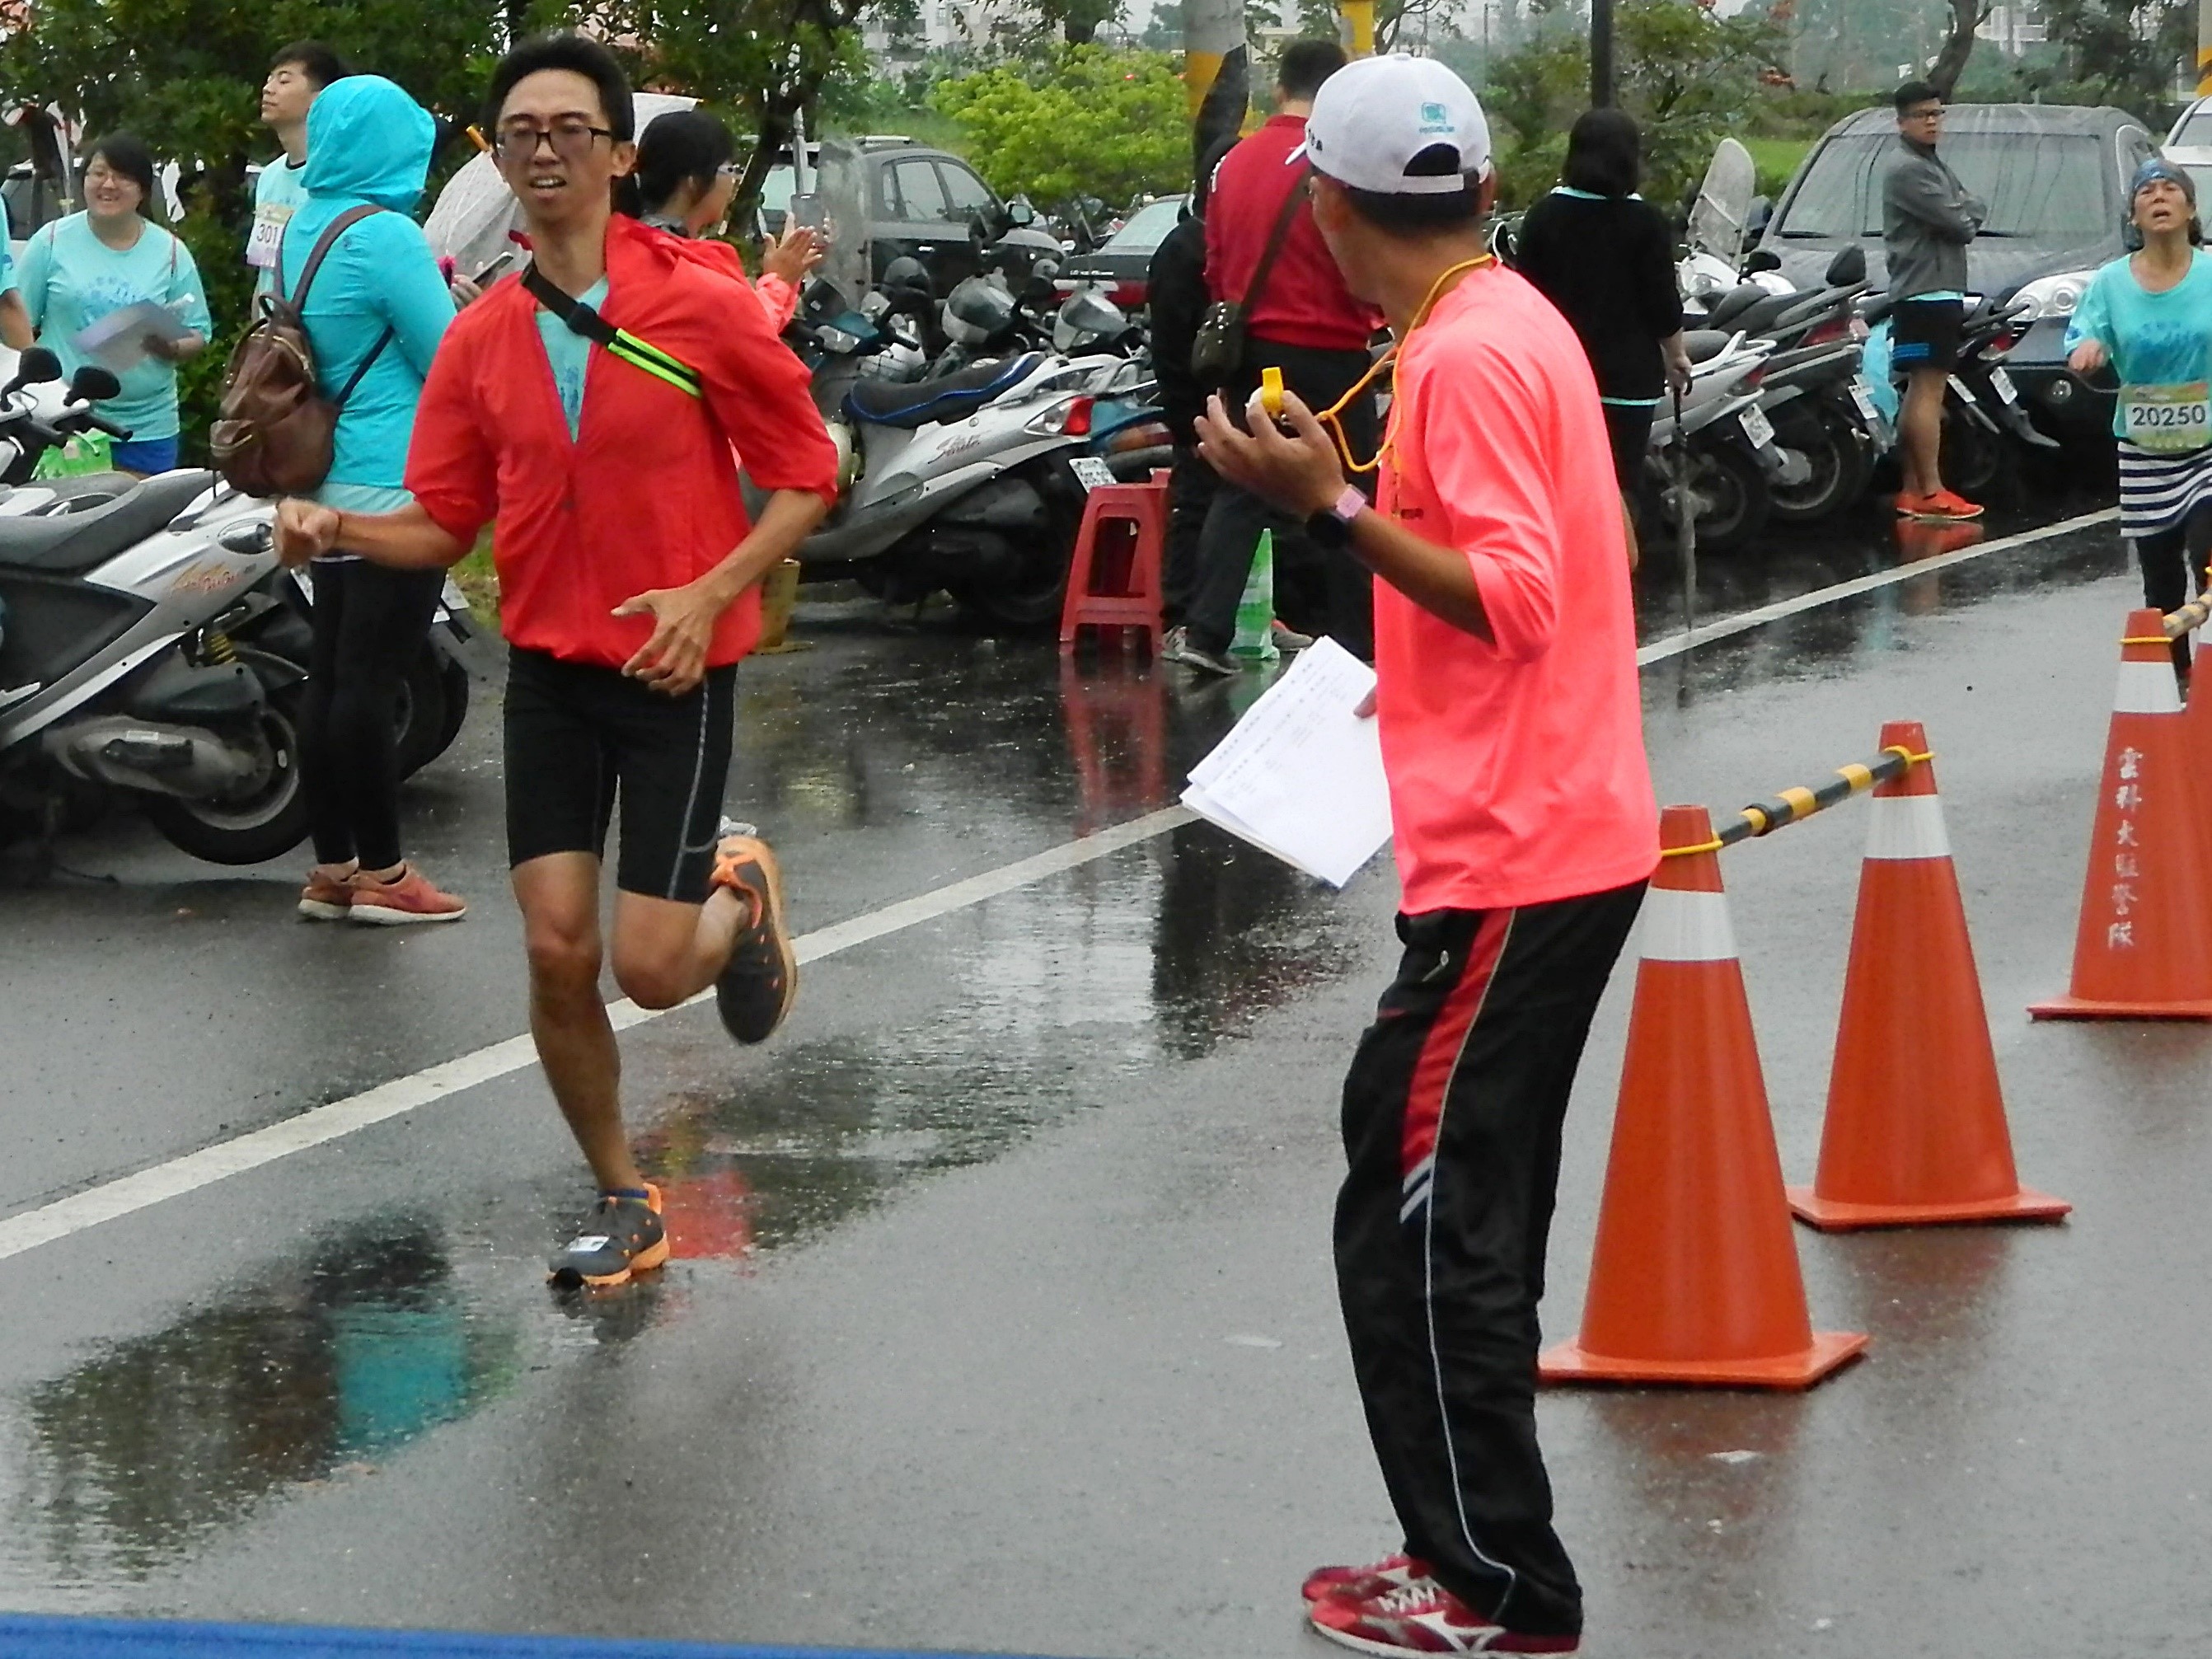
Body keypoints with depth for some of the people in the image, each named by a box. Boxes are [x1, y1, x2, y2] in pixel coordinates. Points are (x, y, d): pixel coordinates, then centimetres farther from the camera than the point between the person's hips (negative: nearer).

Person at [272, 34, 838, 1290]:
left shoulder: (700, 306, -10)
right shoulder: (481, 338, 2)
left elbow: (806, 476, -5)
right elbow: (446, 523, 6)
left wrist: (710, 594, -19)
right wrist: (342, 529, -14)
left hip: (677, 668, -4)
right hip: (549, 669, 4)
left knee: (651, 971, -8)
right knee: (557, 952, -2)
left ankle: (738, 892, 29)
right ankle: (624, 1204, 19)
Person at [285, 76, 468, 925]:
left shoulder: (300, 226, 10)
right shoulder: (385, 237, -16)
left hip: (331, 487, 9)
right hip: (397, 484, -9)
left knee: (330, 676, 10)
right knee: (371, 678, -5)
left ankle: (331, 869, 15)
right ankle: (380, 874, -1)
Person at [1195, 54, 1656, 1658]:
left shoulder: (1467, 354, -17)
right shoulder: (1520, 322, 12)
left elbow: (1517, 597, -22)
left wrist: (1337, 506, -23)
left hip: (1508, 864, -10)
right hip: (1568, 834, 10)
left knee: (1420, 1222, -5)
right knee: (1466, 1215, 17)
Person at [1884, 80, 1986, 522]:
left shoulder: (1934, 166, 21)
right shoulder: (1908, 170, -12)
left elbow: (1975, 208, 14)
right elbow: (1958, 223, -18)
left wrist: (1964, 211, -6)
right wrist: (1966, 214, 4)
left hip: (1940, 290, 11)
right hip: (1925, 291, -11)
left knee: (1919, 392, 11)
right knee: (1929, 390, -13)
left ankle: (1912, 488, 13)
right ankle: (1931, 492, -15)